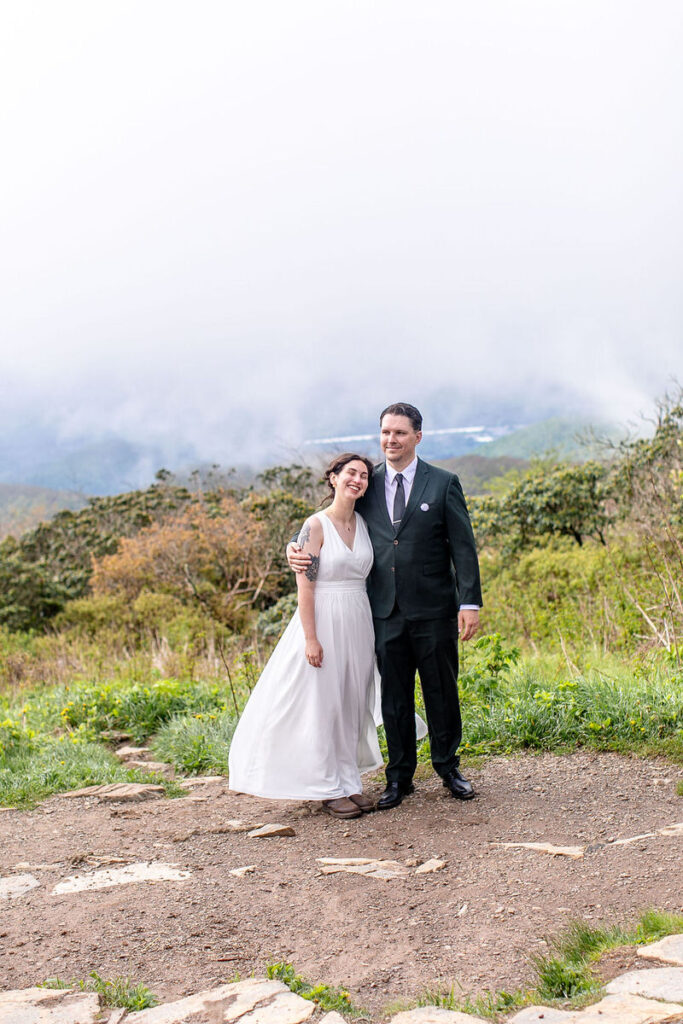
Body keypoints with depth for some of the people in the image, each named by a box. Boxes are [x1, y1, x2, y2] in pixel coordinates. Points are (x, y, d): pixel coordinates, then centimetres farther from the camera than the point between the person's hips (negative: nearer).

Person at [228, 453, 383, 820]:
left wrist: (370, 631, 11)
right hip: (324, 621, -6)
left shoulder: (363, 524, 8)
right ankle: (330, 789, 12)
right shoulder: (316, 525, -11)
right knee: (321, 703, 2)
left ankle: (348, 782, 23)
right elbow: (305, 585, -13)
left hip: (358, 624, 6)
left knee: (352, 703, 11)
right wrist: (310, 638, -17)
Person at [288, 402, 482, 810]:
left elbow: (463, 547, -2)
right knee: (394, 696, 9)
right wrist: (298, 549, -5)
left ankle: (449, 768, 27)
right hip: (386, 611, 2)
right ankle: (400, 777, 22)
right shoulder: (368, 485, 7)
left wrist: (470, 602, -9)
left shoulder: (443, 483, 0)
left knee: (441, 691, 9)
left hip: (433, 609, -2)